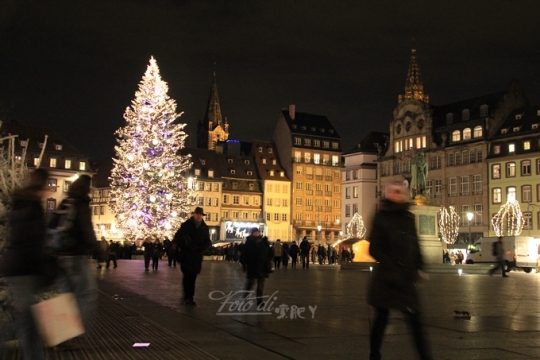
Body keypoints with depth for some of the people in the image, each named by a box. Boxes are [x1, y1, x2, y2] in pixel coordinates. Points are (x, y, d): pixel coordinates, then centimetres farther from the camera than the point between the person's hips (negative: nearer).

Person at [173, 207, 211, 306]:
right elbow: (177, 238, -2)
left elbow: (207, 242, 9)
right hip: (186, 255, -3)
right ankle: (187, 297, -9)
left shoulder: (204, 227, 8)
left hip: (197, 256, 3)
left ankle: (188, 298, 11)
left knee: (192, 276, 5)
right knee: (188, 275, -10)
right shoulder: (186, 225, -1)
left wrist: (200, 248, -9)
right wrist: (185, 247, -13)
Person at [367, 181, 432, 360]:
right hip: (386, 277, -3)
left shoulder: (408, 217, 9)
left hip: (407, 277, 4)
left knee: (415, 319, -1)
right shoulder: (381, 217, -4)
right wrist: (391, 268, -17)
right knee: (381, 318, 6)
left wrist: (418, 267, 4)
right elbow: (374, 248, -9)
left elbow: (415, 245, 15)